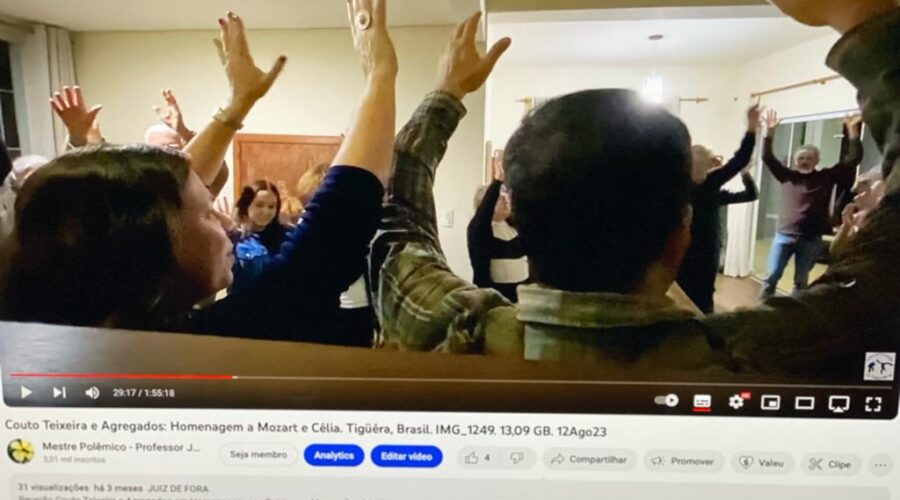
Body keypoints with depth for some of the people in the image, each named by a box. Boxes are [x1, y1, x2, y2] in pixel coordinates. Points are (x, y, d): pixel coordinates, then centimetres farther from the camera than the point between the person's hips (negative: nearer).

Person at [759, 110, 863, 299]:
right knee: (772, 276, -2)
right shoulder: (787, 176, 4)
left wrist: (853, 130, -9)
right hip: (785, 235, 0)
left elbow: (853, 159, -2)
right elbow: (768, 158, -3)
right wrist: (770, 132, -14)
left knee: (801, 281, 10)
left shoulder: (827, 177, 3)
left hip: (811, 239, 0)